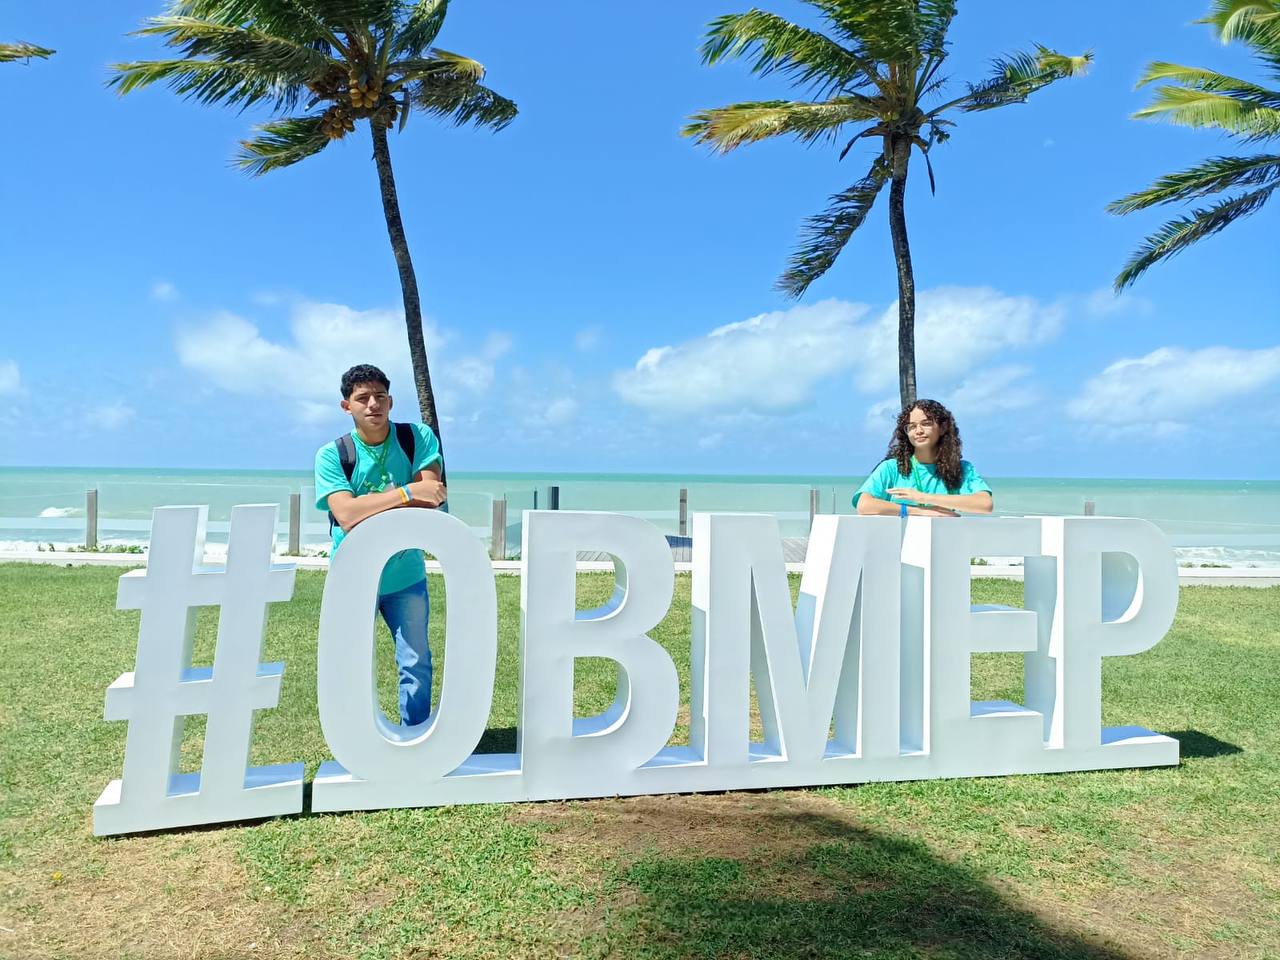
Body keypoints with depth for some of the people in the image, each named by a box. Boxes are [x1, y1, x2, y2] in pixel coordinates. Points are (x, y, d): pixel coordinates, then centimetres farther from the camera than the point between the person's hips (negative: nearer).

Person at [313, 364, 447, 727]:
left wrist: (368, 510, -22)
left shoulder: (419, 437, -8)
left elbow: (429, 501, -17)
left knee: (416, 664, 8)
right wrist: (408, 492, -29)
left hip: (405, 575, 1)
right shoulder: (331, 455, -11)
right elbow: (346, 515, -24)